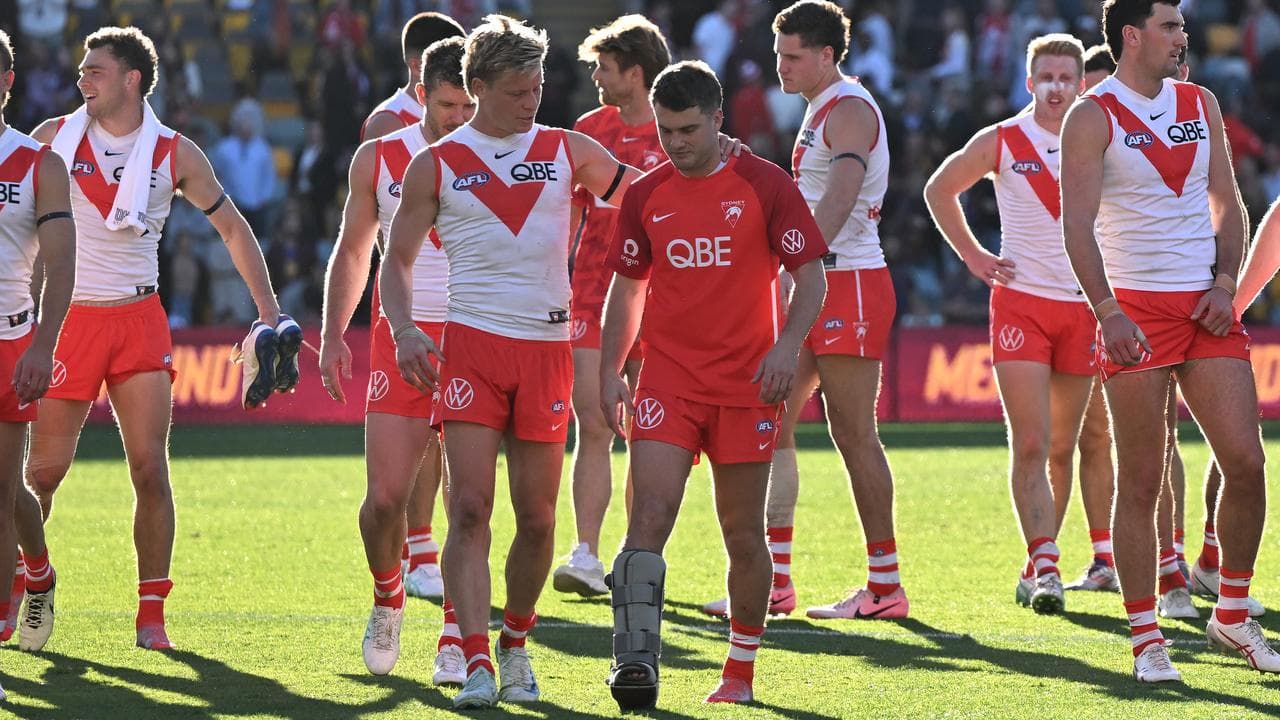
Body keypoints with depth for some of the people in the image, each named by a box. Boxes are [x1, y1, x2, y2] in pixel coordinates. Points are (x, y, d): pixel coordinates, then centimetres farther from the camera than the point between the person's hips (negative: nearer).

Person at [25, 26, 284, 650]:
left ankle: (151, 613, -1)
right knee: (43, 471, 0)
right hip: (68, 318, 0)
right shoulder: (53, 138, 0)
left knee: (150, 465, -8)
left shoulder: (174, 154, 0)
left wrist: (268, 310, 5)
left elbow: (232, 228, 10)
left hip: (139, 322, 0)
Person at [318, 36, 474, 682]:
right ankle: (387, 599, 23)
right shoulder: (378, 160, 6)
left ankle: (457, 639, 3)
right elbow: (353, 252, 15)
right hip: (400, 341, 1)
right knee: (385, 496, -5)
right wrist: (332, 336, 4)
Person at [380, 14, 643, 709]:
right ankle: (476, 665, -16)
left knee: (537, 516, 5)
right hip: (470, 345, -2)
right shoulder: (437, 165, 4)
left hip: (547, 348, 2)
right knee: (470, 507, -13)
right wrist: (404, 328, -9)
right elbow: (397, 259, 7)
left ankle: (515, 645, 25)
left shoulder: (567, 150, 9)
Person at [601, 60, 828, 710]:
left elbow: (810, 275, -2)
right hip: (667, 381, 1)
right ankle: (636, 664, -21)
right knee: (649, 517, -16)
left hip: (746, 385, -1)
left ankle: (741, 672, 20)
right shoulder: (645, 195, 7)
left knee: (744, 534, 6)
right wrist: (609, 372, 9)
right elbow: (626, 289, 17)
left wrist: (787, 345, -18)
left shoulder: (765, 185, -2)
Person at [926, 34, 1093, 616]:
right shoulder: (1001, 143, -1)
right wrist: (973, 256, 7)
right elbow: (939, 189, 13)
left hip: (1082, 306, 2)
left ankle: (1037, 567, 18)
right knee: (1030, 445, -13)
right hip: (1020, 301, -2)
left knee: (1061, 448, 7)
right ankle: (1045, 567, -19)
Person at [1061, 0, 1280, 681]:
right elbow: (1077, 224, -11)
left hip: (1205, 308, 5)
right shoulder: (1093, 118, -4)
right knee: (1140, 483, -4)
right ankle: (1145, 640, 3)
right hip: (1134, 311, -5)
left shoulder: (1200, 105, 13)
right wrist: (1108, 311, -23)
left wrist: (1225, 283, 0)